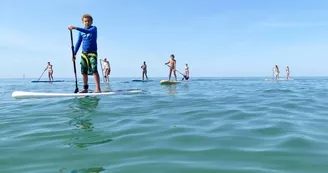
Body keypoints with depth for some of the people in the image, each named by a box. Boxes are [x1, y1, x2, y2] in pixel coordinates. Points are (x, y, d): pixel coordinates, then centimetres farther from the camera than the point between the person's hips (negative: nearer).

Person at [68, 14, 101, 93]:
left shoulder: (94, 28, -4)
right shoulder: (81, 32, 11)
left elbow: (87, 31, -27)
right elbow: (78, 42, 14)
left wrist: (75, 28, -35)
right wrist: (74, 54, 7)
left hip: (92, 53, -6)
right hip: (84, 53, 6)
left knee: (94, 70, -17)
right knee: (84, 72, 7)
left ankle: (98, 89, -20)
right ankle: (85, 88, 16)